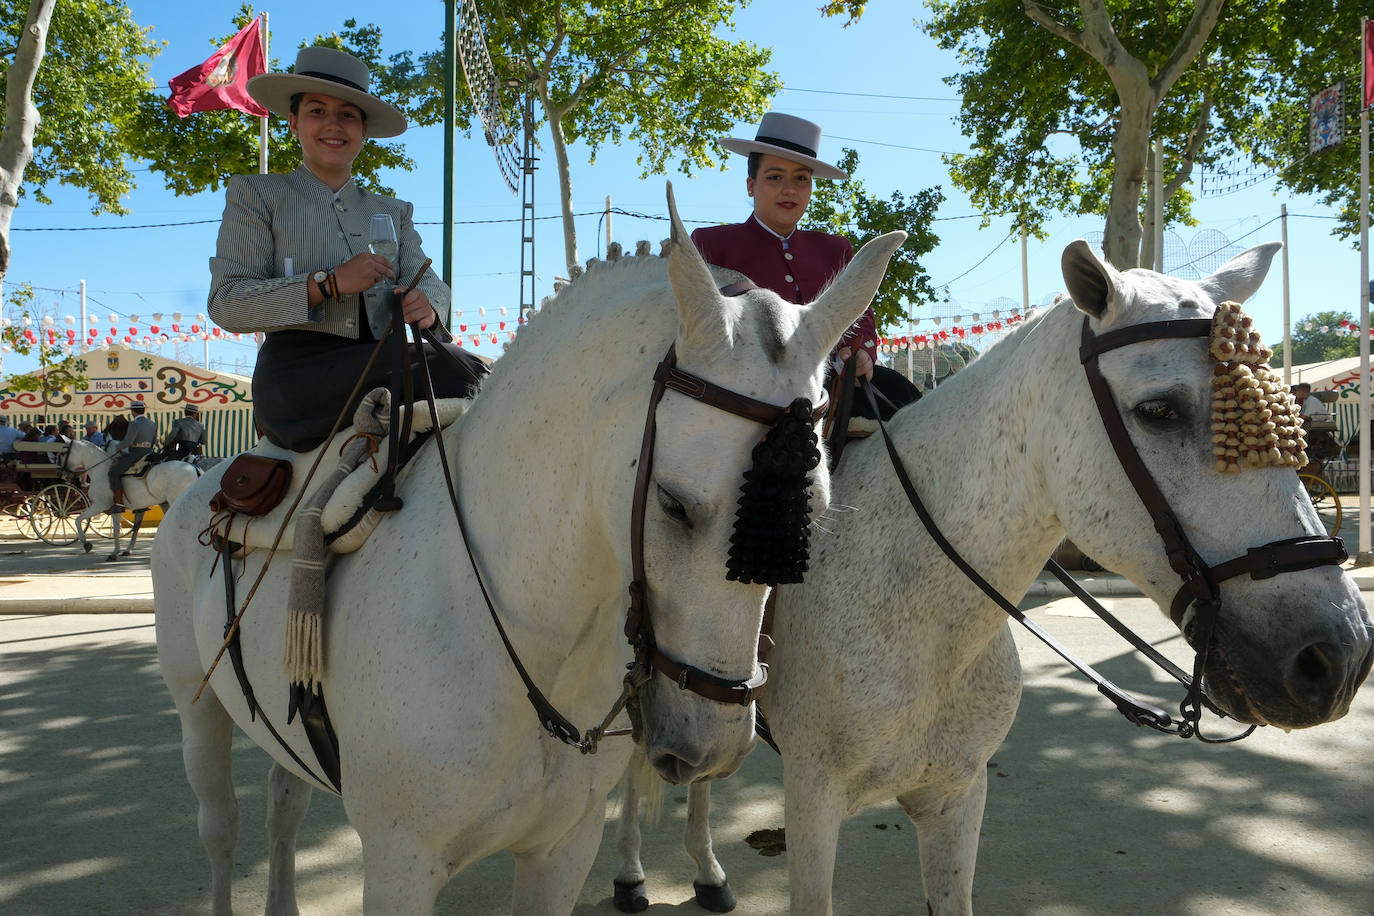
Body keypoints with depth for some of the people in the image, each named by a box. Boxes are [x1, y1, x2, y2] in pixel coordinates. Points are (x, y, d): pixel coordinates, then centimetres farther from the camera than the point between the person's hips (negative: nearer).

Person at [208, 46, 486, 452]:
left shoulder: (394, 212, 25)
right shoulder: (255, 194, 12)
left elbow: (430, 282, 12)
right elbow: (225, 303, -1)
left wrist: (426, 305, -16)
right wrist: (328, 283, -14)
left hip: (382, 366, 5)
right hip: (297, 376, -5)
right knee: (454, 367, -31)